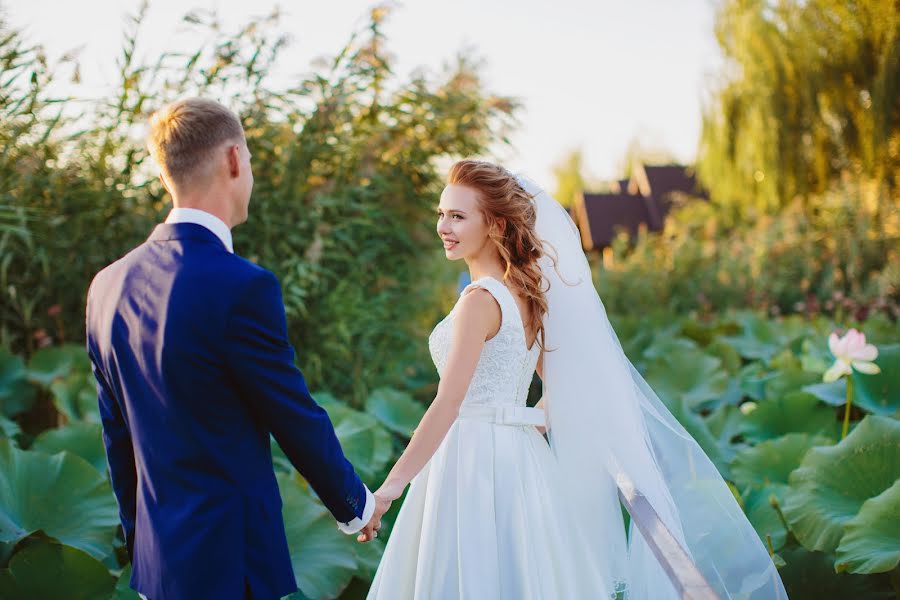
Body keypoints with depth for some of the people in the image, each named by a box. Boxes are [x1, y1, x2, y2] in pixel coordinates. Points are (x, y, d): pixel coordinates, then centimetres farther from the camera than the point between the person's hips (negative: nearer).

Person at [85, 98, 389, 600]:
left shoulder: (108, 285, 1)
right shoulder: (243, 287, -21)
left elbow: (117, 433, 9)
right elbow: (297, 419, -12)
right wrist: (357, 505, 5)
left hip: (155, 559, 7)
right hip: (231, 558, -7)